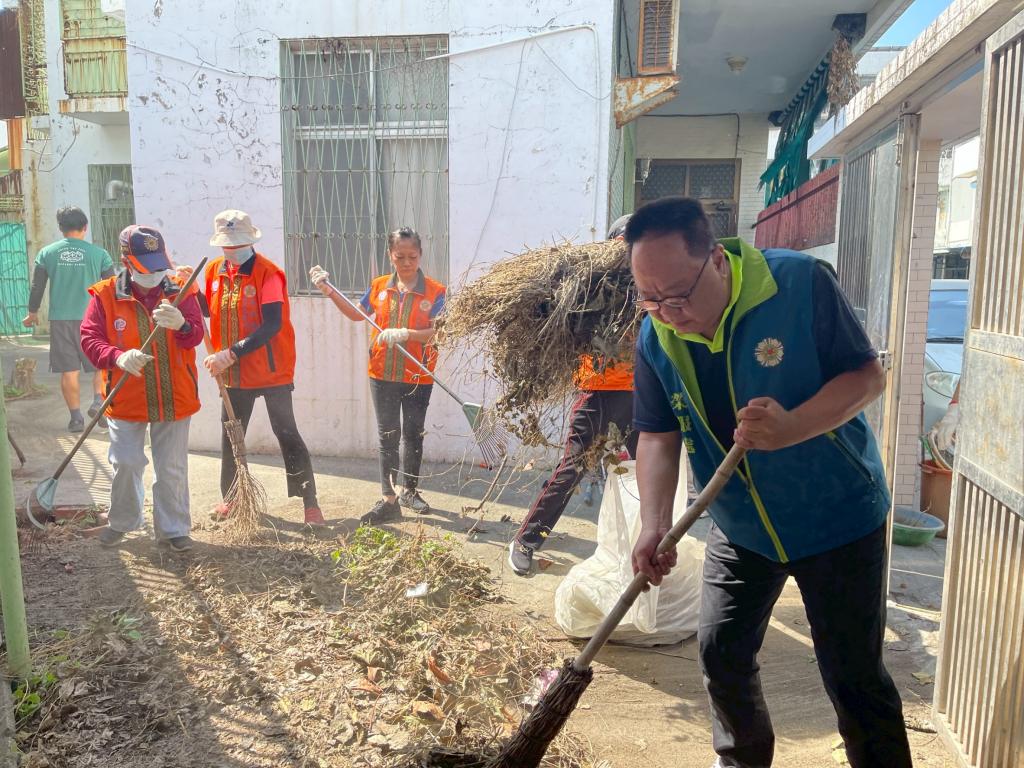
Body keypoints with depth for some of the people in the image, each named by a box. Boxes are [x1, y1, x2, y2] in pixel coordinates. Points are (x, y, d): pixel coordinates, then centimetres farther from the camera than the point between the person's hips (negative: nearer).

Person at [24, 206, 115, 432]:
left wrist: (32, 313, 22)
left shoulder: (47, 253, 3)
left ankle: (76, 417, 8)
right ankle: (99, 402, -8)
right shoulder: (99, 254, -3)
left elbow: (37, 288, 7)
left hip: (60, 319, 2)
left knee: (68, 371, 7)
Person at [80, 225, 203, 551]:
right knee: (126, 464, 9)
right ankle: (122, 521, 34)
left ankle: (173, 528, 24)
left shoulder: (180, 291, -2)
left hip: (174, 398, 1)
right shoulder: (105, 295, -5)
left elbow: (196, 336, -11)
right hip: (127, 399, 0)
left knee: (172, 468, 9)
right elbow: (89, 339, -7)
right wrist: (118, 356, -27)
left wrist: (181, 325, -35)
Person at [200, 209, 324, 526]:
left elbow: (272, 325, -25)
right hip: (234, 373, 6)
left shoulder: (268, 273, -16)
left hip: (271, 369, -6)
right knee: (230, 434, 15)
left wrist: (231, 354, -29)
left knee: (286, 433, -4)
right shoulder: (214, 271, 4)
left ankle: (310, 502, 3)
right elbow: (208, 310, 15)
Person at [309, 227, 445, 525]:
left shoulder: (434, 291, -8)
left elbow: (435, 331, -16)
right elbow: (357, 314, 16)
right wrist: (329, 291, 8)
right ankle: (389, 500, 11)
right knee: (387, 436, 5)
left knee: (413, 434, 13)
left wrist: (405, 333, -30)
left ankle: (409, 490, 32)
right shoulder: (379, 286, 2)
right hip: (382, 375, 2)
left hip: (418, 377, -2)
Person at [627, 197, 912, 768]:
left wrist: (790, 429, -34)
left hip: (838, 515, -4)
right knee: (722, 654, 12)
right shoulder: (656, 337, -10)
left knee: (854, 673, 5)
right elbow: (658, 436, -7)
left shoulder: (802, 283, -22)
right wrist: (655, 524, -21)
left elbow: (869, 376, -17)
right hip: (740, 526, 4)